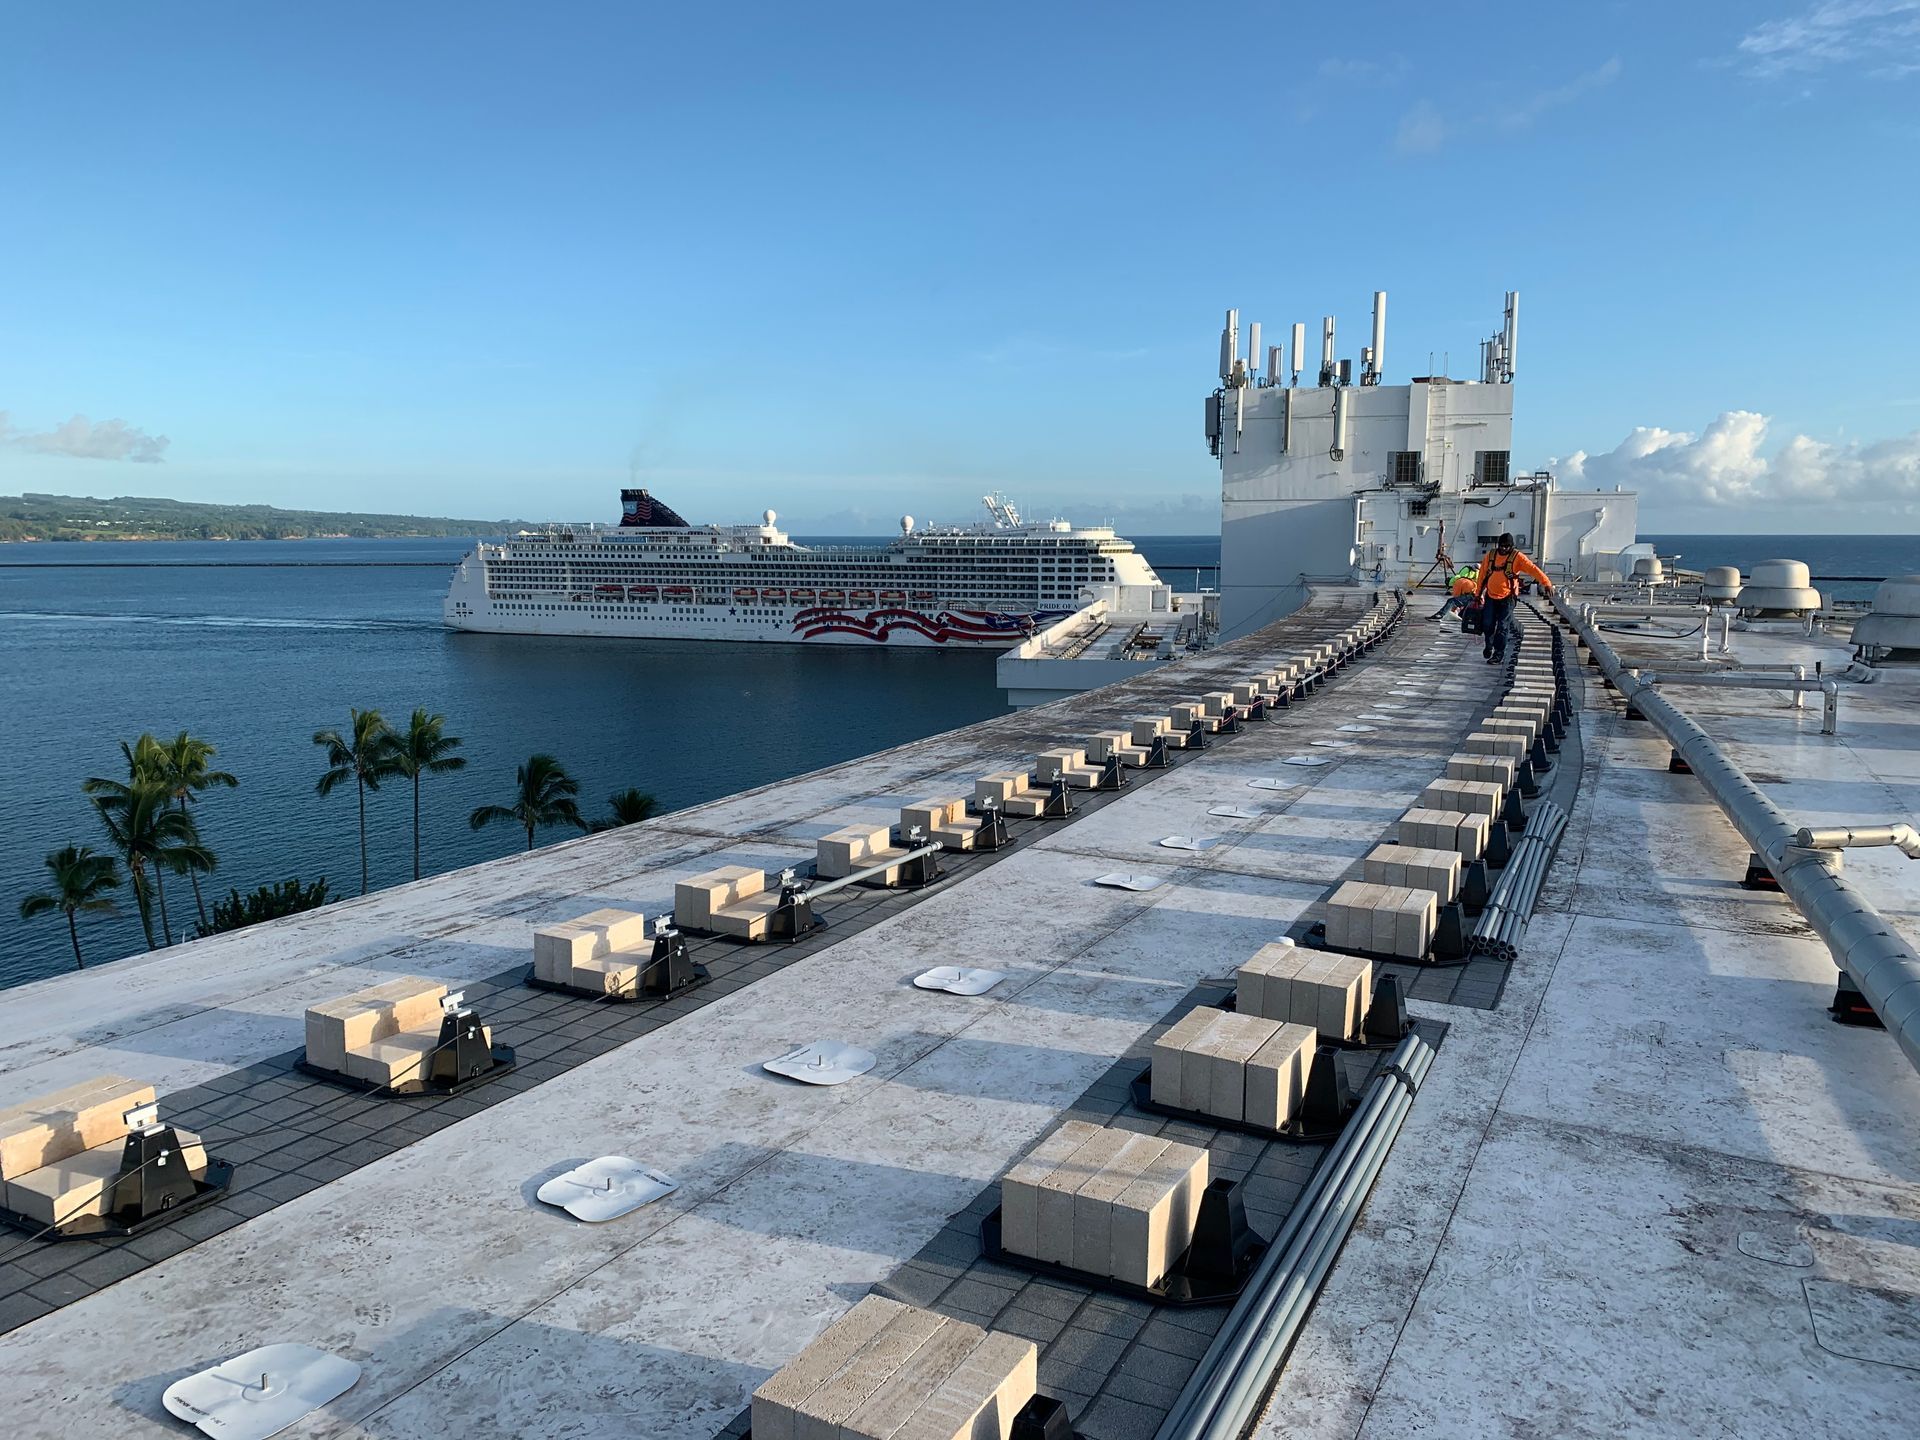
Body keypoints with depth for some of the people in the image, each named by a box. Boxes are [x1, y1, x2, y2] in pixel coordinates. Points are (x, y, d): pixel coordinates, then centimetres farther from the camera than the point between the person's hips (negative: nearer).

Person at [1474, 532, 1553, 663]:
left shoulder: (1517, 557, -9)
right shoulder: (1490, 555, 1)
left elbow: (1533, 569, -18)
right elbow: (1482, 574, 8)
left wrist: (1546, 583, -30)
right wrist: (1478, 594, 9)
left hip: (1507, 598, -3)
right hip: (1490, 596, 3)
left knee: (1502, 627, -1)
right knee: (1487, 624, 4)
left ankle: (1499, 654, 8)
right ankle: (1489, 645, 30)